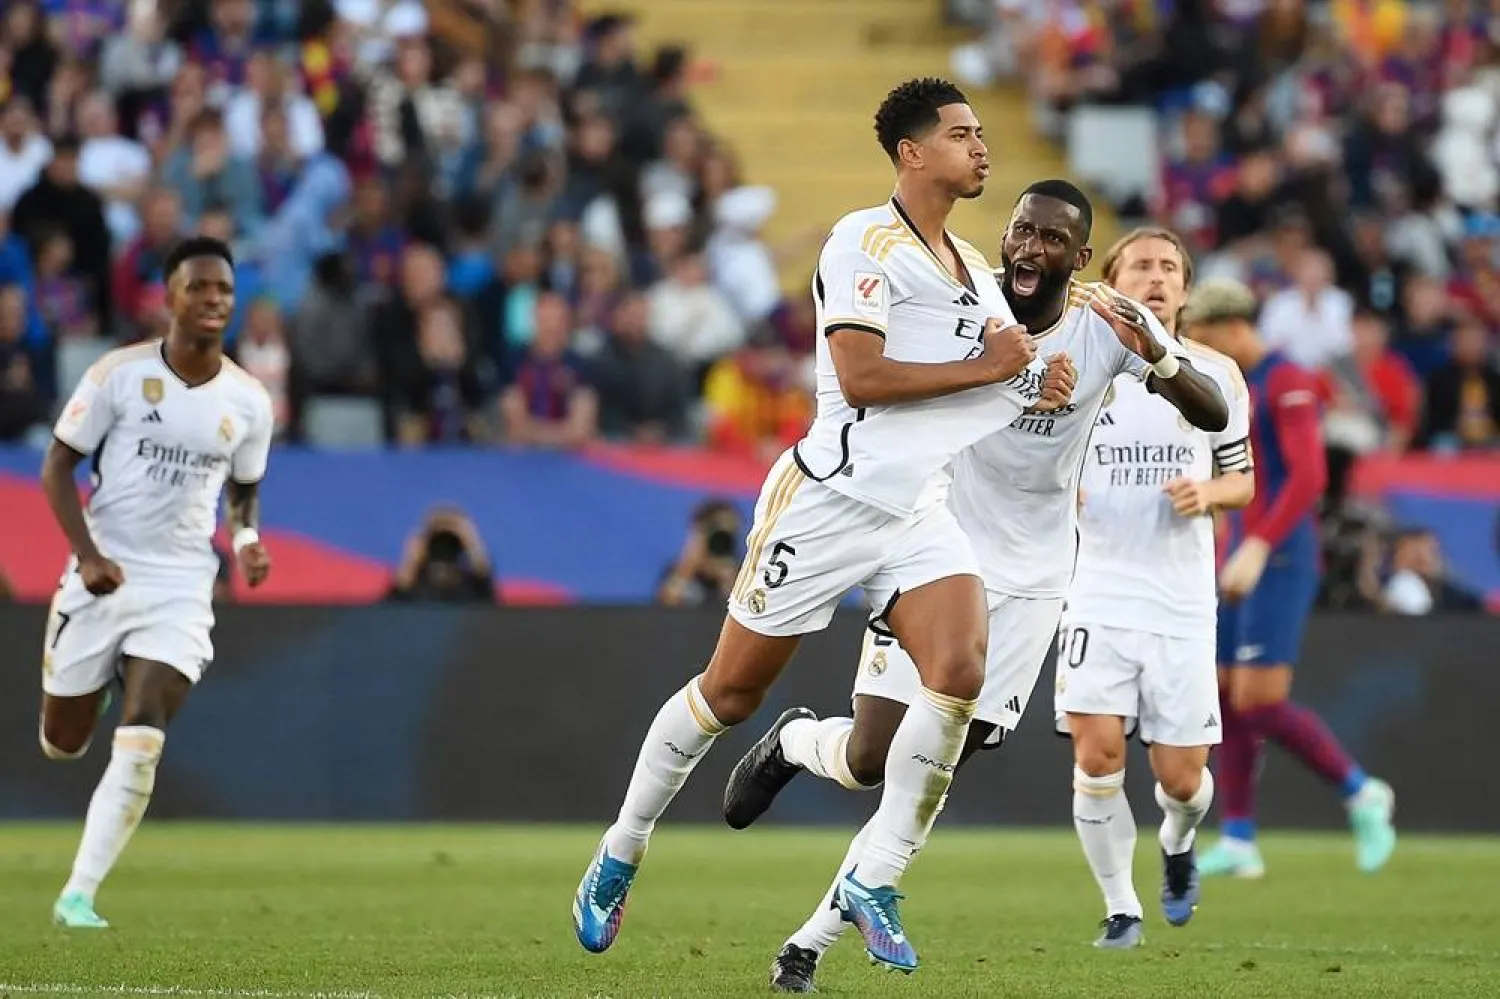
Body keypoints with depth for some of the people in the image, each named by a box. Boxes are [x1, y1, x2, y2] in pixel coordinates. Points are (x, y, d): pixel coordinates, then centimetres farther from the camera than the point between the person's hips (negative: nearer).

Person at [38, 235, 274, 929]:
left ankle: (78, 896, -11)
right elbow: (58, 466, -3)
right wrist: (88, 555, -16)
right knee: (62, 743, 9)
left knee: (140, 745, -16)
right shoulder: (119, 373, -8)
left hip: (181, 587, 1)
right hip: (103, 576, 0)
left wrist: (247, 539, -5)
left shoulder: (248, 400, 0)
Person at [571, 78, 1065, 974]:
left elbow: (1004, 377, 25)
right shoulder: (866, 242, -10)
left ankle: (875, 884, -9)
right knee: (732, 691, 4)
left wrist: (1040, 384, 2)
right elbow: (860, 376, -21)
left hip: (920, 512, 6)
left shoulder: (975, 270, 15)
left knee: (960, 674, -19)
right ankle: (620, 857, 24)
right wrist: (984, 367, -15)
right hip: (832, 497, -6)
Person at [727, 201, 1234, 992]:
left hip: (1029, 579, 1)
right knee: (870, 758, -8)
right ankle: (792, 741, 29)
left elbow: (1213, 415, -15)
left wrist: (1156, 356, -35)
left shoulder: (1109, 325, -10)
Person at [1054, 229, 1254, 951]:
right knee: (1097, 752, -14)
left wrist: (1207, 493, -10)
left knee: (1181, 776, 1)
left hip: (1182, 602, 1)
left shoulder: (1218, 376, 5)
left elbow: (1242, 479, 12)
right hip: (1099, 593, -1)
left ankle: (1177, 841, 38)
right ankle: (1121, 908, 2)